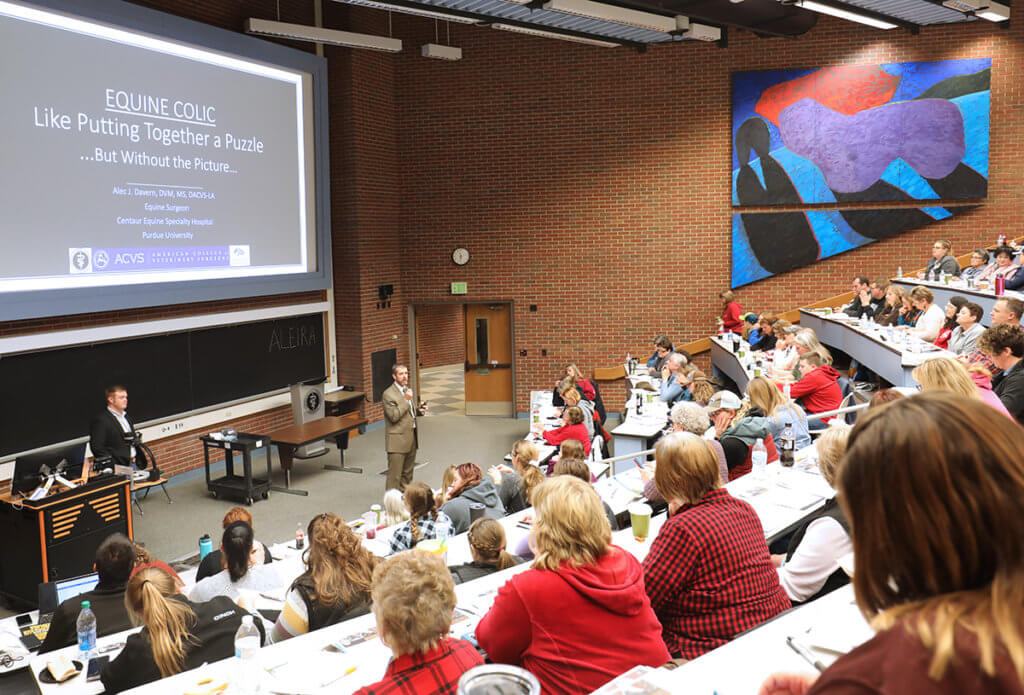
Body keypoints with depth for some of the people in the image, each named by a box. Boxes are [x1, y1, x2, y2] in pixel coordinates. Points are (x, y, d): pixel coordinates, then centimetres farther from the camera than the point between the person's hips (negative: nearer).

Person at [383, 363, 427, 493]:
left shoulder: (407, 390, 14)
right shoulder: (388, 394, -13)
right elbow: (394, 416, -20)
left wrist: (419, 410, 4)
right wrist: (406, 400, -21)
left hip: (411, 437, 8)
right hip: (397, 440, -8)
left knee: (408, 473, 18)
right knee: (395, 475, -5)